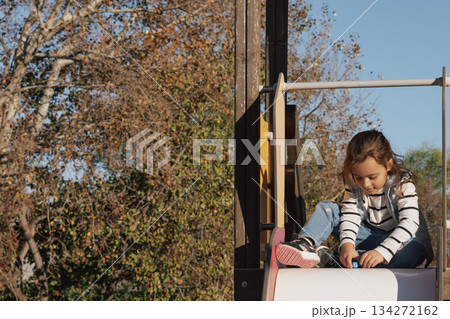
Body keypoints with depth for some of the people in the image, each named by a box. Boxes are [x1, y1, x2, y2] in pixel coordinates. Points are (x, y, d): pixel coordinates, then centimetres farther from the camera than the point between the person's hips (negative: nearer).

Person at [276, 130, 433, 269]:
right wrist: (347, 243, -34)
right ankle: (306, 243, -39)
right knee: (327, 208, -6)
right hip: (368, 234, 4)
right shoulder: (354, 184, -7)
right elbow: (350, 214, -12)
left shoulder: (402, 183, -21)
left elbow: (410, 222, -30)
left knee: (416, 250, -39)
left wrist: (382, 251, -43)